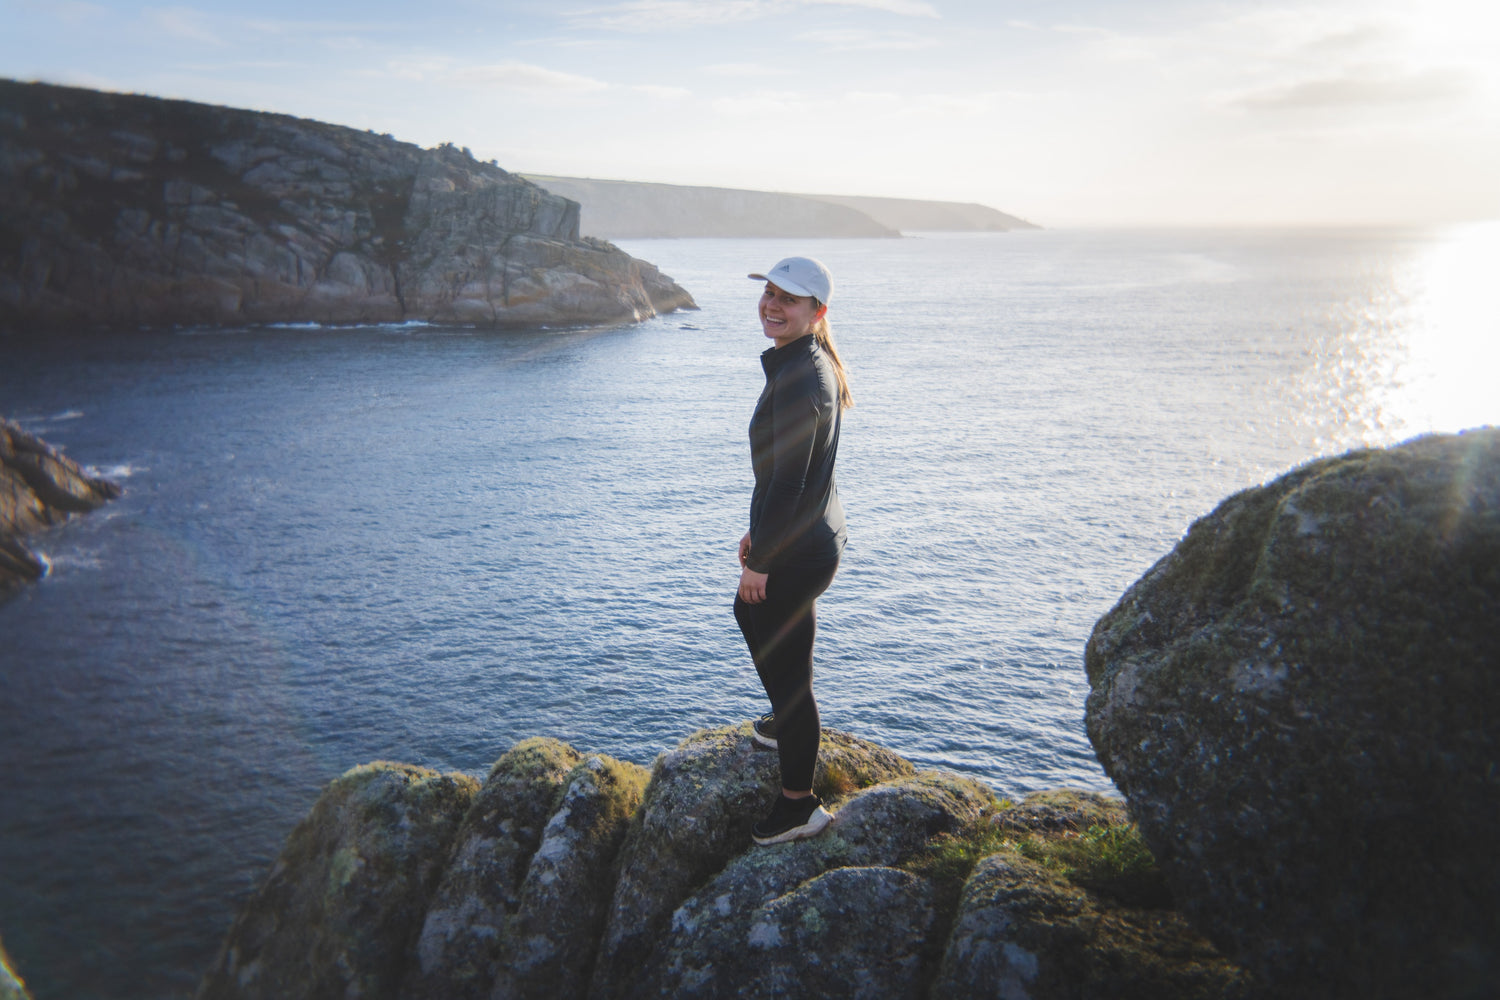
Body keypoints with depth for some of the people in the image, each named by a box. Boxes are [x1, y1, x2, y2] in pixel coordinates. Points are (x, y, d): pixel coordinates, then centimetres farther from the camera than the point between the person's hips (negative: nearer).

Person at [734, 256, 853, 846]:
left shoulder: (798, 379, -25)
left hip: (797, 551, -11)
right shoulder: (811, 363, 7)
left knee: (786, 670, 2)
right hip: (813, 533, 11)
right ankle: (792, 724, 53)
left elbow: (788, 481, -26)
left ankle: (799, 806, 18)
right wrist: (758, 532, 21)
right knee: (748, 613, 33)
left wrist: (759, 561, -18)